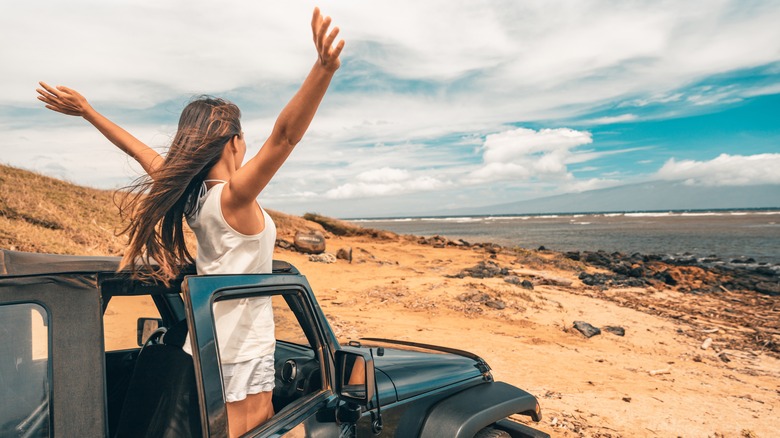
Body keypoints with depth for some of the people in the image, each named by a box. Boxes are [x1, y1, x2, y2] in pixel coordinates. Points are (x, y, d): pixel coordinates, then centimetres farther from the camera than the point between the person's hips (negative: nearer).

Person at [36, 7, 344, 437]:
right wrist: (323, 69, -44)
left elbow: (144, 153, 12)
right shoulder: (235, 195, -21)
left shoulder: (188, 193, 0)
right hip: (243, 353, -8)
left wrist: (86, 110, 24)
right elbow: (284, 135, -35)